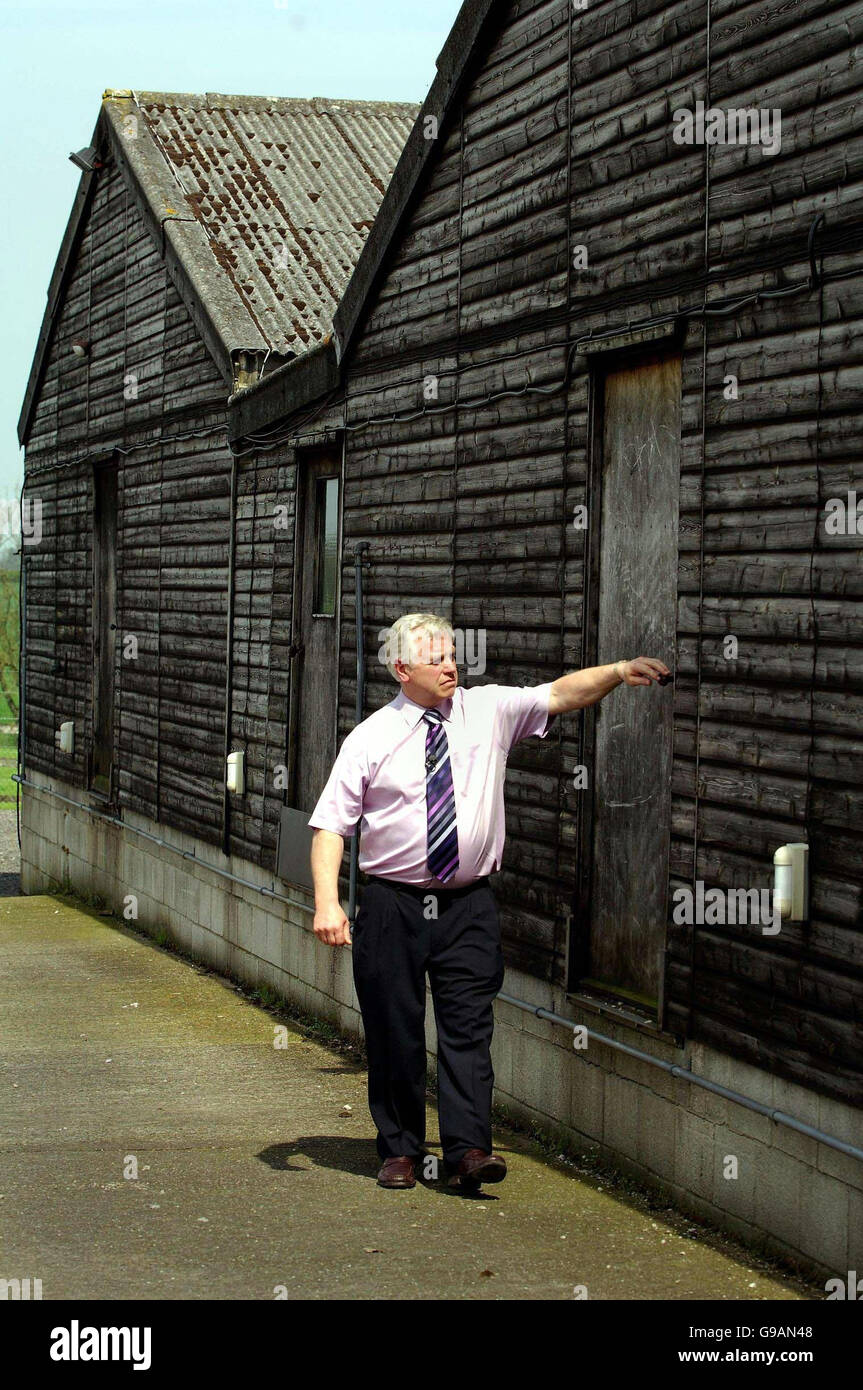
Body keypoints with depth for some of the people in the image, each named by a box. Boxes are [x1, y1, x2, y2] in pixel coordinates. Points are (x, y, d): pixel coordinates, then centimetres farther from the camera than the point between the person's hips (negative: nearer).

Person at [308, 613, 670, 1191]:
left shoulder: (490, 710, 4)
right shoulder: (371, 738, -2)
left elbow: (561, 694, -4)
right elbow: (331, 823, -3)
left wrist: (619, 672, -21)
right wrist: (327, 901, -14)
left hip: (469, 907, 1)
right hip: (393, 905, -1)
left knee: (469, 1029, -4)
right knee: (394, 1033, 5)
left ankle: (469, 1150, -5)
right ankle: (400, 1152, 16)